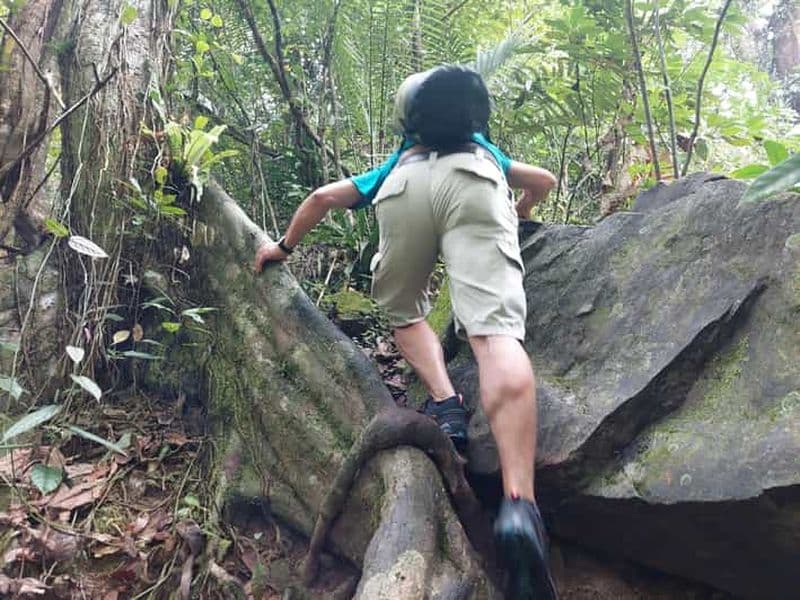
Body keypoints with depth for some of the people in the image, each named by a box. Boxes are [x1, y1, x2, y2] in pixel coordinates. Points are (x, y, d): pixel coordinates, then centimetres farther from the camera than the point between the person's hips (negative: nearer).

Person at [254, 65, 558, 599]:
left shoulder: (394, 167, 45)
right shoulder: (485, 153, 49)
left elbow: (322, 198, 39)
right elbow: (545, 181, 52)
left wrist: (283, 247, 53)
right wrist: (515, 216, 72)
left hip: (408, 187, 1)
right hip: (473, 181, 0)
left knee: (405, 312, 24)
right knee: (497, 333, -18)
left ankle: (445, 404, -4)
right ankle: (519, 505, -37)